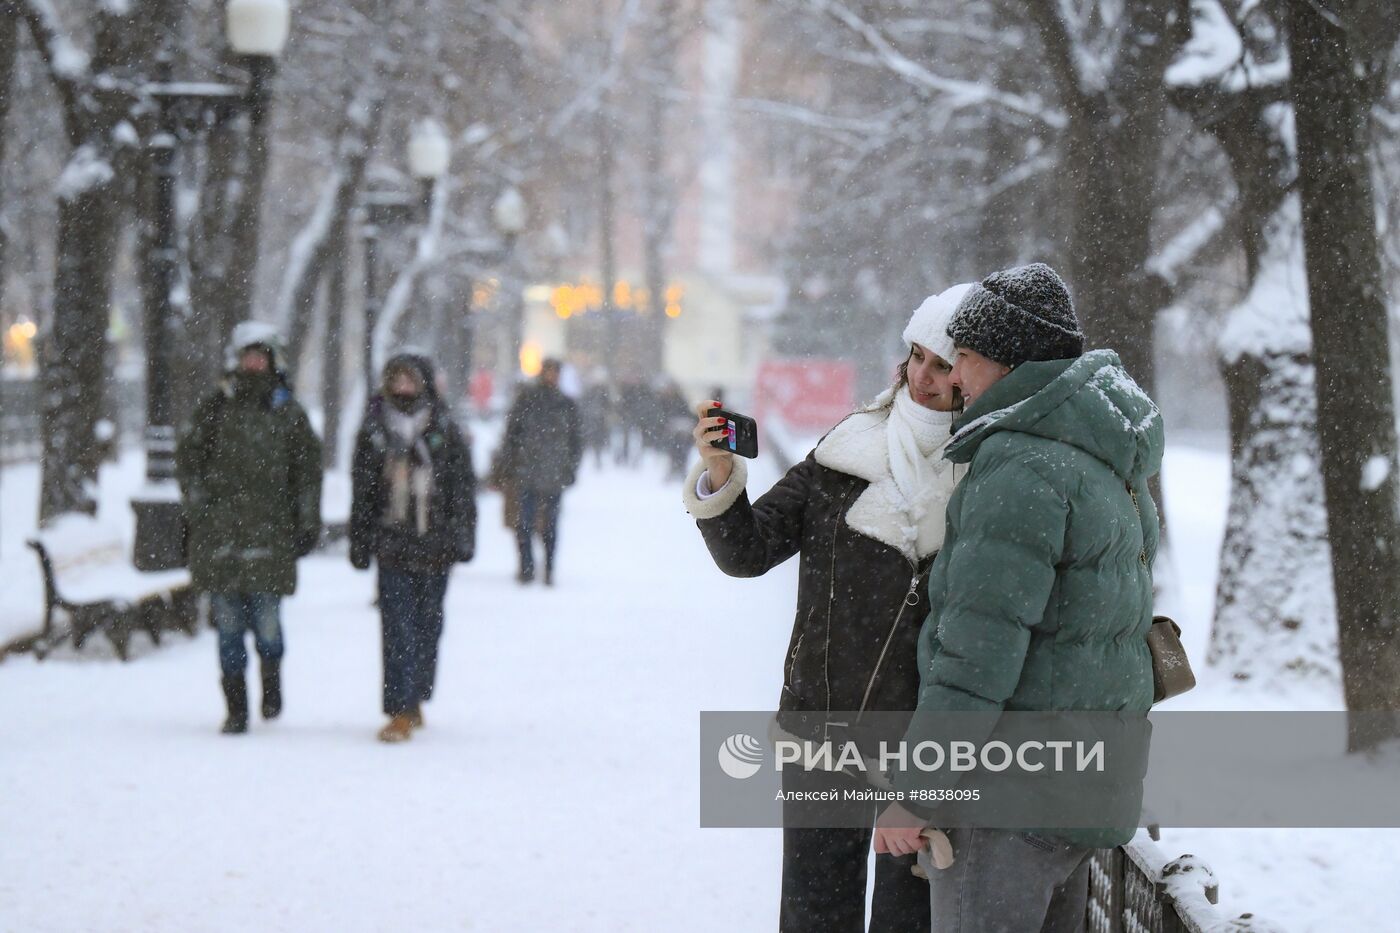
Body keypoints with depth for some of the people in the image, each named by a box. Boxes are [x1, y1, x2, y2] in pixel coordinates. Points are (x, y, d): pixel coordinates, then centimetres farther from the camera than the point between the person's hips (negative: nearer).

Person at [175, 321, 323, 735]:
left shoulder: (288, 413, 8)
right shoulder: (215, 407, 8)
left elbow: (307, 470, 10)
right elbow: (188, 457, 11)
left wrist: (308, 524, 5)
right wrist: (197, 507, 1)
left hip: (269, 530, -1)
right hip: (220, 531, 1)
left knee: (266, 620, -7)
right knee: (228, 624, 0)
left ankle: (271, 678, 23)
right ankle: (236, 708, 9)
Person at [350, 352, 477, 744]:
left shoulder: (446, 431, 4)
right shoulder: (373, 431, 7)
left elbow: (463, 488, 4)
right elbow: (362, 491, 10)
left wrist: (463, 537, -3)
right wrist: (360, 543, 6)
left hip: (435, 545, 0)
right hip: (391, 543, 0)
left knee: (427, 623, 8)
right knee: (397, 628, -8)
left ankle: (414, 700, 24)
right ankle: (401, 711, -12)